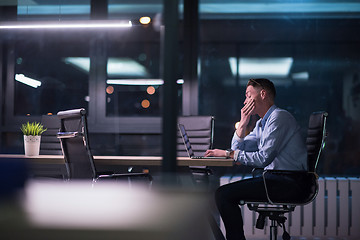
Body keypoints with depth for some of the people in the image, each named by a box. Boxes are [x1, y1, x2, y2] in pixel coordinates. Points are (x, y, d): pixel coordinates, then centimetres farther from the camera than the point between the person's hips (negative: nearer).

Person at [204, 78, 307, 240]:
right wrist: (243, 123, 4)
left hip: (287, 183, -10)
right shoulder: (262, 123, 20)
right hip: (276, 179, 10)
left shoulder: (278, 117, -11)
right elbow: (238, 149, 17)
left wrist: (229, 153, -11)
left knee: (224, 194, -18)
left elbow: (264, 158, -19)